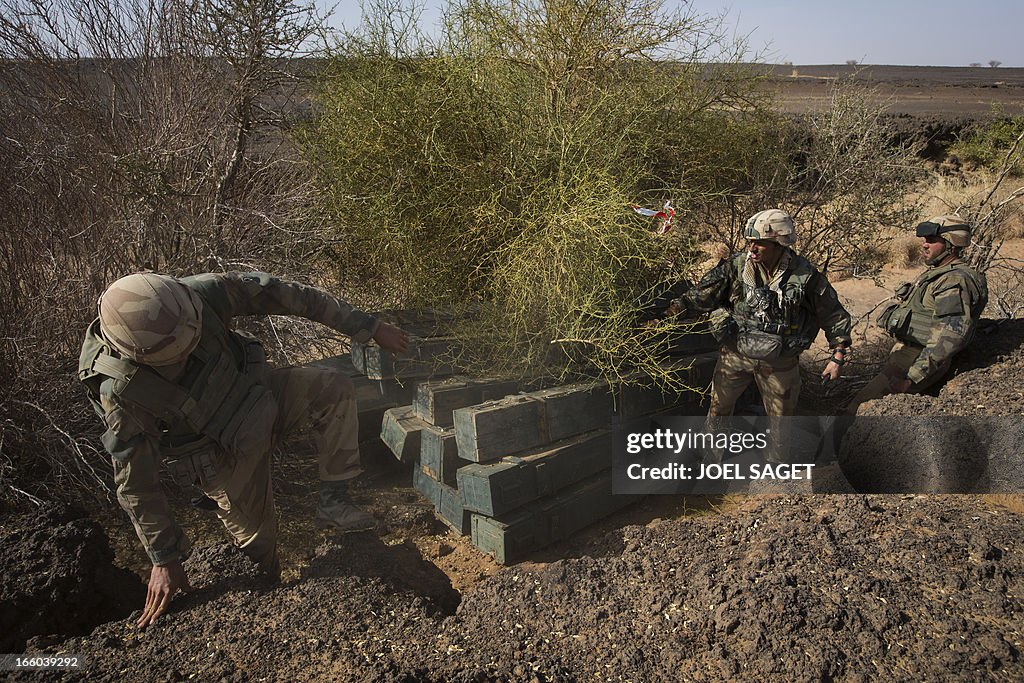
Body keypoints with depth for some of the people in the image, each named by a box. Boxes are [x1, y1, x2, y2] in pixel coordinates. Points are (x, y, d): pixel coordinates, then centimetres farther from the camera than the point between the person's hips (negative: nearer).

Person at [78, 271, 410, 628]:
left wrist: (369, 327, -19)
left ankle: (333, 499, -9)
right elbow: (135, 482, -21)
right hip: (226, 455, -2)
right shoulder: (121, 393, -32)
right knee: (257, 543, 7)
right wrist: (164, 560, -14)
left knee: (336, 389, -22)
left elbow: (281, 294, -22)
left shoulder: (200, 294, -30)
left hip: (258, 393, 3)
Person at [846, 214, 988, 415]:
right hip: (904, 352, 10)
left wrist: (911, 379, -27)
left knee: (858, 408, -18)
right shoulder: (936, 273, 17)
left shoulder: (955, 282, -16)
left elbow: (948, 338, -25)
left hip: (919, 359, -10)